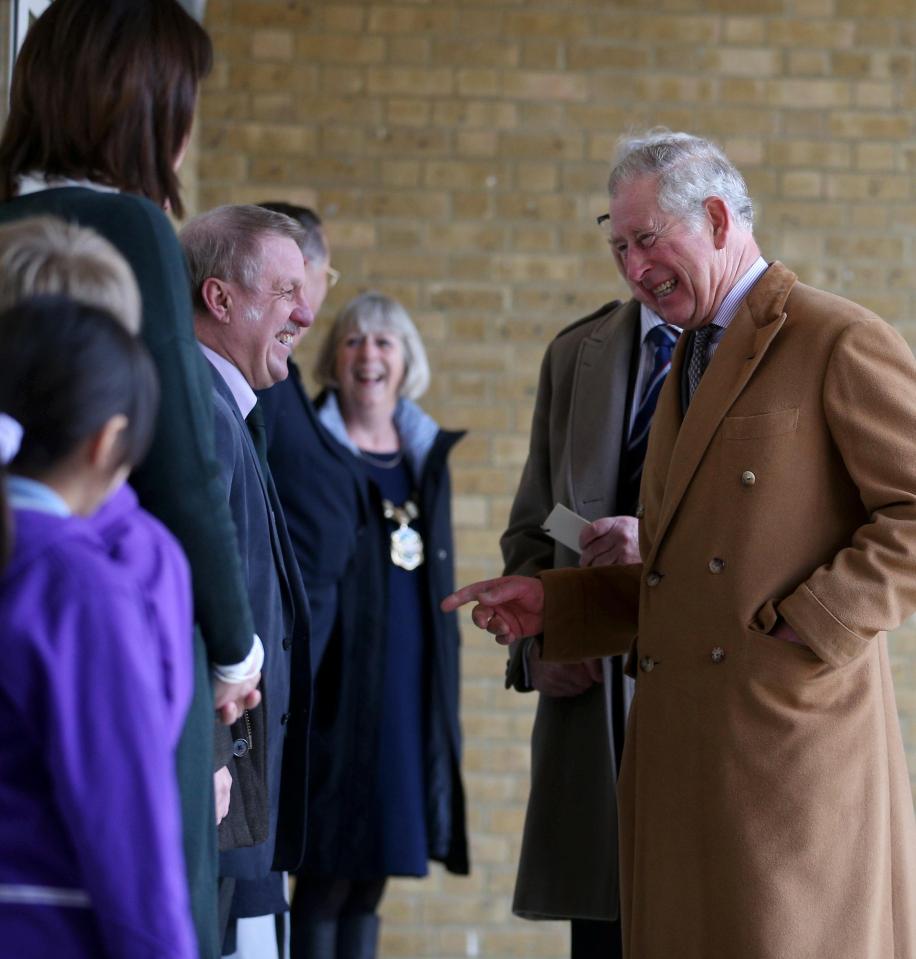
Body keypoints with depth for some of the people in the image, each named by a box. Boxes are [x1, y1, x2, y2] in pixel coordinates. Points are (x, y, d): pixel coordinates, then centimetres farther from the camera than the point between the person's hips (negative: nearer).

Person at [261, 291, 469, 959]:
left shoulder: (426, 453, 14)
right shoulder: (306, 445, -1)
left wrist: (443, 700, 13)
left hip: (409, 694, 5)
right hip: (338, 693, -5)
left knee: (370, 881, 9)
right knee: (327, 877, -5)